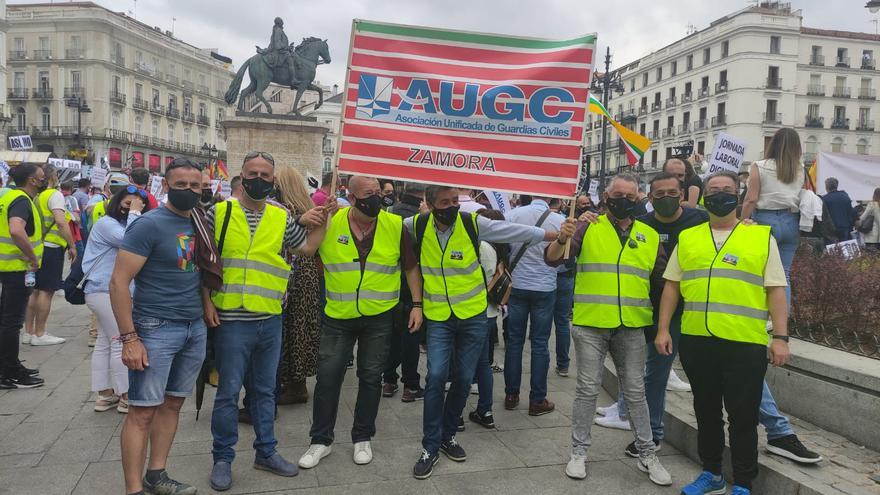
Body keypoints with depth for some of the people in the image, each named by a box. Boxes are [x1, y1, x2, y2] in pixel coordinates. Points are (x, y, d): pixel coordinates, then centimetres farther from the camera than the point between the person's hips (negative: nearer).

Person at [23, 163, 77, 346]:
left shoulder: (36, 196, 11)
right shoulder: (54, 195, -9)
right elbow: (61, 222, -20)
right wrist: (72, 245, -14)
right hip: (51, 248, -8)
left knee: (35, 290, 13)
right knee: (46, 291, -2)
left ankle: (28, 332, 18)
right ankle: (39, 334, 3)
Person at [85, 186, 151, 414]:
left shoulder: (123, 224, 19)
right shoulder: (106, 223, -11)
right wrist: (134, 213, -19)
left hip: (107, 292, 10)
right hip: (105, 291, -10)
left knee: (105, 343, 13)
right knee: (121, 342, -7)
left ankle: (105, 394, 20)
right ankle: (125, 396, 1)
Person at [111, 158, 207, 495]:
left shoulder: (199, 224, 9)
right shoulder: (148, 225, -11)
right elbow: (118, 282, -14)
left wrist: (207, 306, 7)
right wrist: (129, 338, -17)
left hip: (196, 328, 7)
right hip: (156, 329, -6)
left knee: (172, 404, 13)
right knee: (143, 411, 0)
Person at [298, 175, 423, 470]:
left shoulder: (395, 225, -6)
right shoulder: (329, 223, -7)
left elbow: (411, 267, 3)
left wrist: (417, 304, -1)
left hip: (379, 316, 0)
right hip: (338, 316, 0)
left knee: (370, 377, 10)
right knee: (327, 376, 5)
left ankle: (362, 439, 27)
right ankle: (320, 441, 21)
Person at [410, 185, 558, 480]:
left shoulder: (473, 223, -11)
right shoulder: (417, 226, -7)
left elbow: (515, 231, -9)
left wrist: (556, 235, -10)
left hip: (472, 315, 1)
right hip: (438, 317, 0)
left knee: (463, 379, 8)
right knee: (436, 376, -11)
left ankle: (448, 435, 30)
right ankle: (430, 447, 5)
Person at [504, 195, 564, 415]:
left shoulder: (514, 214, -9)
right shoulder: (559, 220, -10)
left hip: (517, 286, 1)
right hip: (545, 288, -1)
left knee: (514, 340, 11)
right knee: (540, 343, 6)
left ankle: (511, 395, 18)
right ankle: (537, 400, 12)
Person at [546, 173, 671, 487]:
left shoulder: (650, 236, 8)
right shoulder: (589, 228, -1)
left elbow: (662, 281, 15)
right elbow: (552, 260, -9)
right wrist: (562, 240, -29)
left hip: (632, 327, 3)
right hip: (590, 325, -2)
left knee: (635, 392, 11)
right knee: (587, 389, 5)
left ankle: (647, 455, 23)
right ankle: (579, 452, 18)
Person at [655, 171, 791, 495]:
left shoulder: (762, 237, 4)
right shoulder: (687, 238, 10)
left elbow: (776, 291, 0)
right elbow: (672, 285, 10)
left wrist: (780, 337, -7)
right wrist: (663, 329, 4)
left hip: (745, 343, -3)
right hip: (696, 341, 3)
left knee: (743, 417, 6)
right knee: (706, 411, 15)